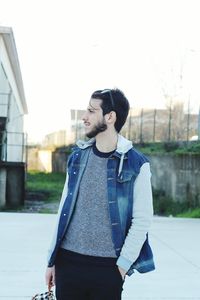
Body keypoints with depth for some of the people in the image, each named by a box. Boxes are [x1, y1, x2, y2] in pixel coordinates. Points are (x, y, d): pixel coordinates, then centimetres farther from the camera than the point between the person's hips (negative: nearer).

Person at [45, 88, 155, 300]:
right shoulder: (77, 156, 7)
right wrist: (52, 260, 9)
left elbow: (142, 220, -6)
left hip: (108, 267, -3)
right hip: (68, 261, 4)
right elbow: (64, 210, 10)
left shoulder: (136, 165, -6)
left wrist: (122, 266, -10)